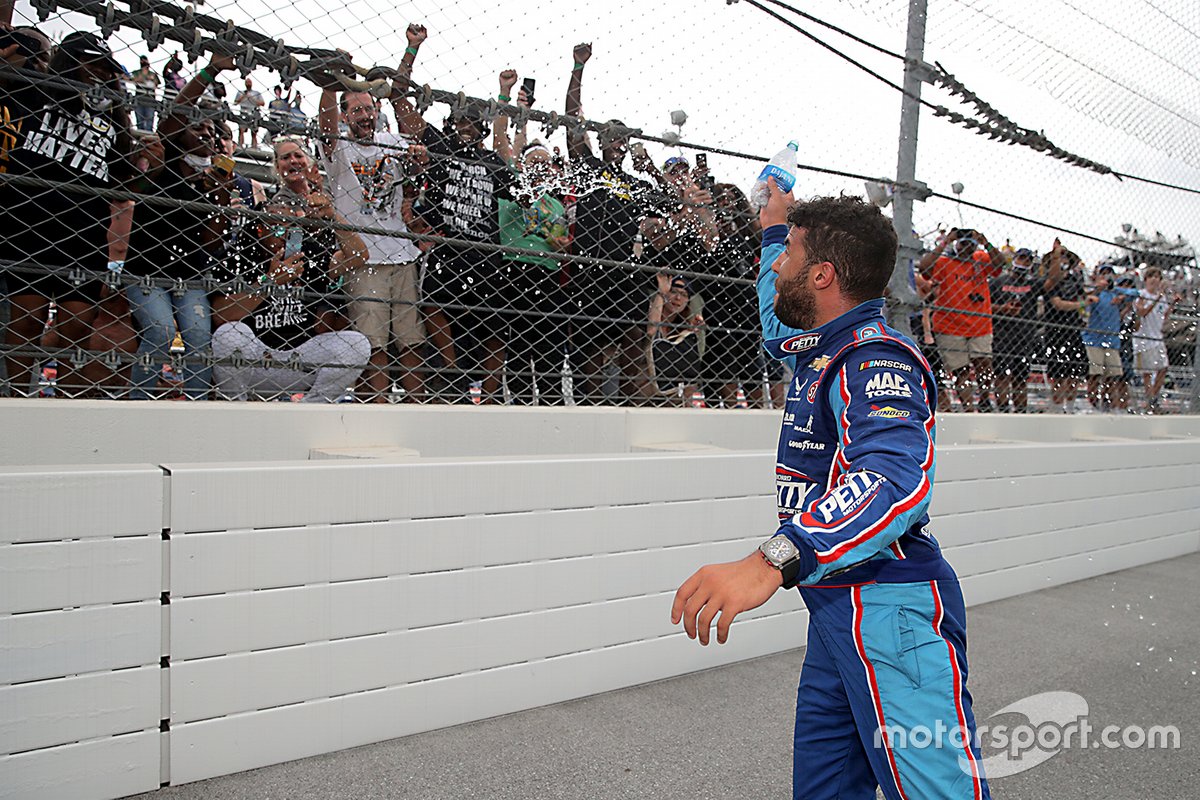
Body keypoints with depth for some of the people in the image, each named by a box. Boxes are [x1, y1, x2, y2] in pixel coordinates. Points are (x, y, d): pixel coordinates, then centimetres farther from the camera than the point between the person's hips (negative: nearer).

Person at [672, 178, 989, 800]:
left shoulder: (876, 360, -17)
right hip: (835, 609, 9)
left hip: (890, 612, -9)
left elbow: (894, 480, -36)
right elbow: (777, 324, 37)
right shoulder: (817, 348, 12)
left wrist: (771, 562, -49)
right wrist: (774, 226, 40)